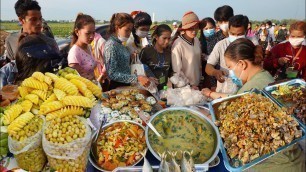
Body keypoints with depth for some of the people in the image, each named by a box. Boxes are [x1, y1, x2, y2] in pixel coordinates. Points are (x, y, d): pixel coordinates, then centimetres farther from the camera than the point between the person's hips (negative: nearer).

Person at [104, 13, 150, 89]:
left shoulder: (120, 44, 9)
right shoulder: (111, 45, -13)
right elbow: (112, 74, -20)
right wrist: (137, 79, -24)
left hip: (125, 86, 7)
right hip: (116, 88, -7)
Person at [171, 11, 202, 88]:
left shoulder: (197, 40, 0)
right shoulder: (178, 44, -19)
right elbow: (177, 70, -18)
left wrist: (199, 82, 11)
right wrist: (189, 85, -14)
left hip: (197, 85, 6)